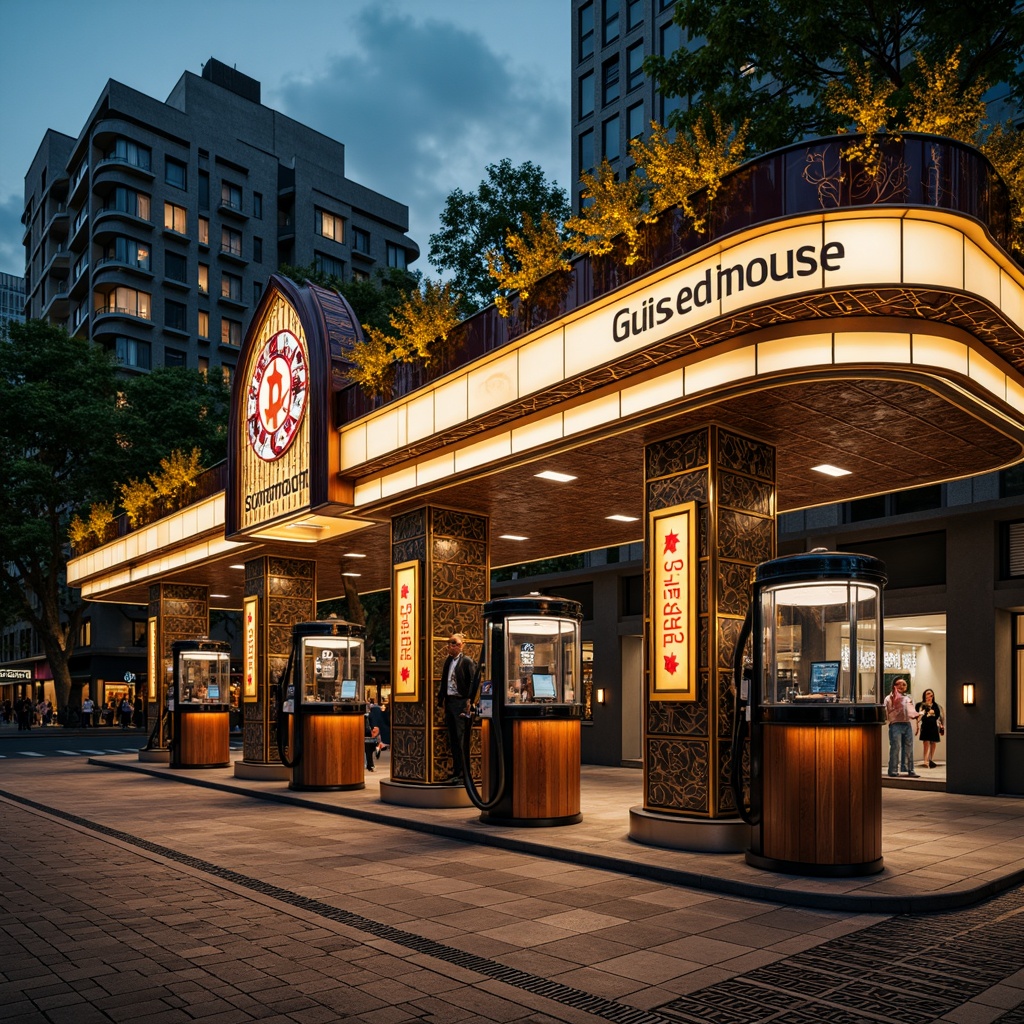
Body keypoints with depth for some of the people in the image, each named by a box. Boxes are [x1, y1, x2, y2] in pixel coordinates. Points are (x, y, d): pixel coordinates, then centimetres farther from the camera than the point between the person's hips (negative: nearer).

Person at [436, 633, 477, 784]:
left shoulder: (467, 661, -6)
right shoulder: (448, 660, 15)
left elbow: (473, 682, -12)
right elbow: (444, 681, 17)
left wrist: (469, 701, -18)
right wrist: (442, 699, 10)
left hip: (460, 702, -8)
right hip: (449, 701, 8)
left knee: (461, 739, -7)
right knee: (453, 739, 10)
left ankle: (463, 774, -3)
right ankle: (457, 773, 16)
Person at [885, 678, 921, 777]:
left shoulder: (908, 699, 20)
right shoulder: (890, 698, 4)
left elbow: (912, 712, 20)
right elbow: (886, 712, -2)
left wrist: (917, 715, 1)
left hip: (907, 724, 5)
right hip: (896, 724, -5)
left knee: (909, 748, 6)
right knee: (895, 748, -8)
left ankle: (910, 770, 12)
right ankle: (893, 770, -5)